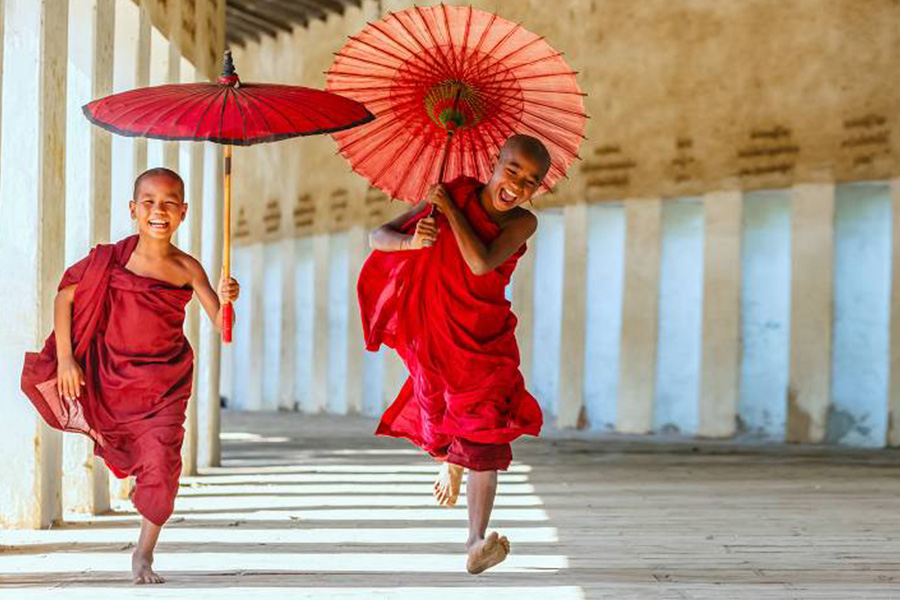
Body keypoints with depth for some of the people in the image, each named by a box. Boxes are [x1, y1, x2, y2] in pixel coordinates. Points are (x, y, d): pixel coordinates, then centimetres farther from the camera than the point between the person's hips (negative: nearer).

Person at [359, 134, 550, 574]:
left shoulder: (522, 223, -7)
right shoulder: (452, 195, -8)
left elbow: (481, 263, -26)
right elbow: (377, 236, -9)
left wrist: (450, 209, -20)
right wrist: (412, 241, -30)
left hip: (486, 338, -1)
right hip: (434, 335, 1)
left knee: (485, 437, -14)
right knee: (441, 423, 15)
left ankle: (476, 545, -17)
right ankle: (449, 460, 53)